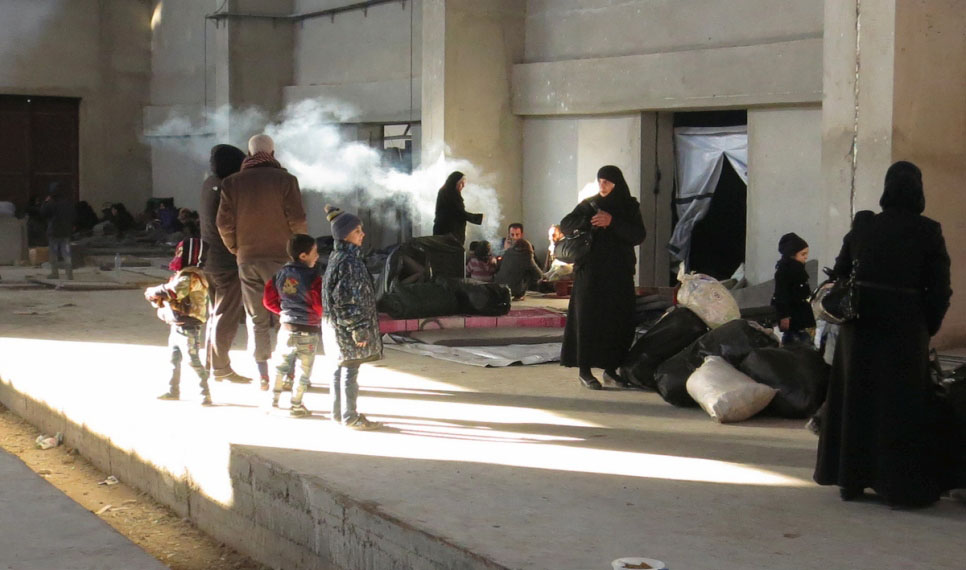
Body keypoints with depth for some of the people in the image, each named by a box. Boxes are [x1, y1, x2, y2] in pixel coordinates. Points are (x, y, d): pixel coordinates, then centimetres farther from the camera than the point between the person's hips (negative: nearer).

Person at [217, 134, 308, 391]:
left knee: (256, 317, 9)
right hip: (280, 256, -2)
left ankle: (262, 376, 9)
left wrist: (235, 249, 13)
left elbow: (223, 223, -1)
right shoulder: (284, 179, -6)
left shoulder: (232, 182, 2)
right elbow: (297, 220, -10)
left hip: (247, 258, 2)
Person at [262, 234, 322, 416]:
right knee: (304, 370, 7)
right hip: (308, 331, -5)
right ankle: (296, 405, 12)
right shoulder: (312, 278, -17)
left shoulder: (280, 274, 3)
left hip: (286, 327, 6)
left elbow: (269, 300, 8)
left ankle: (273, 400, 23)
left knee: (281, 365, 20)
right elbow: (321, 306, -20)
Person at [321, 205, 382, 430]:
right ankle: (349, 417, 3)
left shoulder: (338, 257, 11)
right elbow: (347, 299, -22)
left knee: (340, 368, 15)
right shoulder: (348, 261, -19)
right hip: (347, 327, -10)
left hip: (338, 325, 10)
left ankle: (338, 412, 24)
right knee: (349, 371, -3)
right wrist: (359, 329, -20)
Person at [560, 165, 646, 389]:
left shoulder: (630, 207, 6)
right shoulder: (589, 205, 4)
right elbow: (565, 224, -3)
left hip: (619, 272, 2)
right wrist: (590, 223, -19)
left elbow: (639, 236, -7)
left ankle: (610, 368, 12)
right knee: (588, 318, -6)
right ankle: (585, 370, -3)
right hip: (591, 272, -2)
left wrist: (612, 222, -18)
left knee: (617, 320, 1)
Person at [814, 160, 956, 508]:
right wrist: (928, 329, 3)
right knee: (899, 406, 4)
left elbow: (839, 276, 4)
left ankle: (850, 480, 21)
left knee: (855, 402, 13)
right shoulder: (927, 232, -8)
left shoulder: (862, 228, 1)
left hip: (860, 328, 4)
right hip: (904, 331, -3)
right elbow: (940, 288, -9)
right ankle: (900, 488, 8)